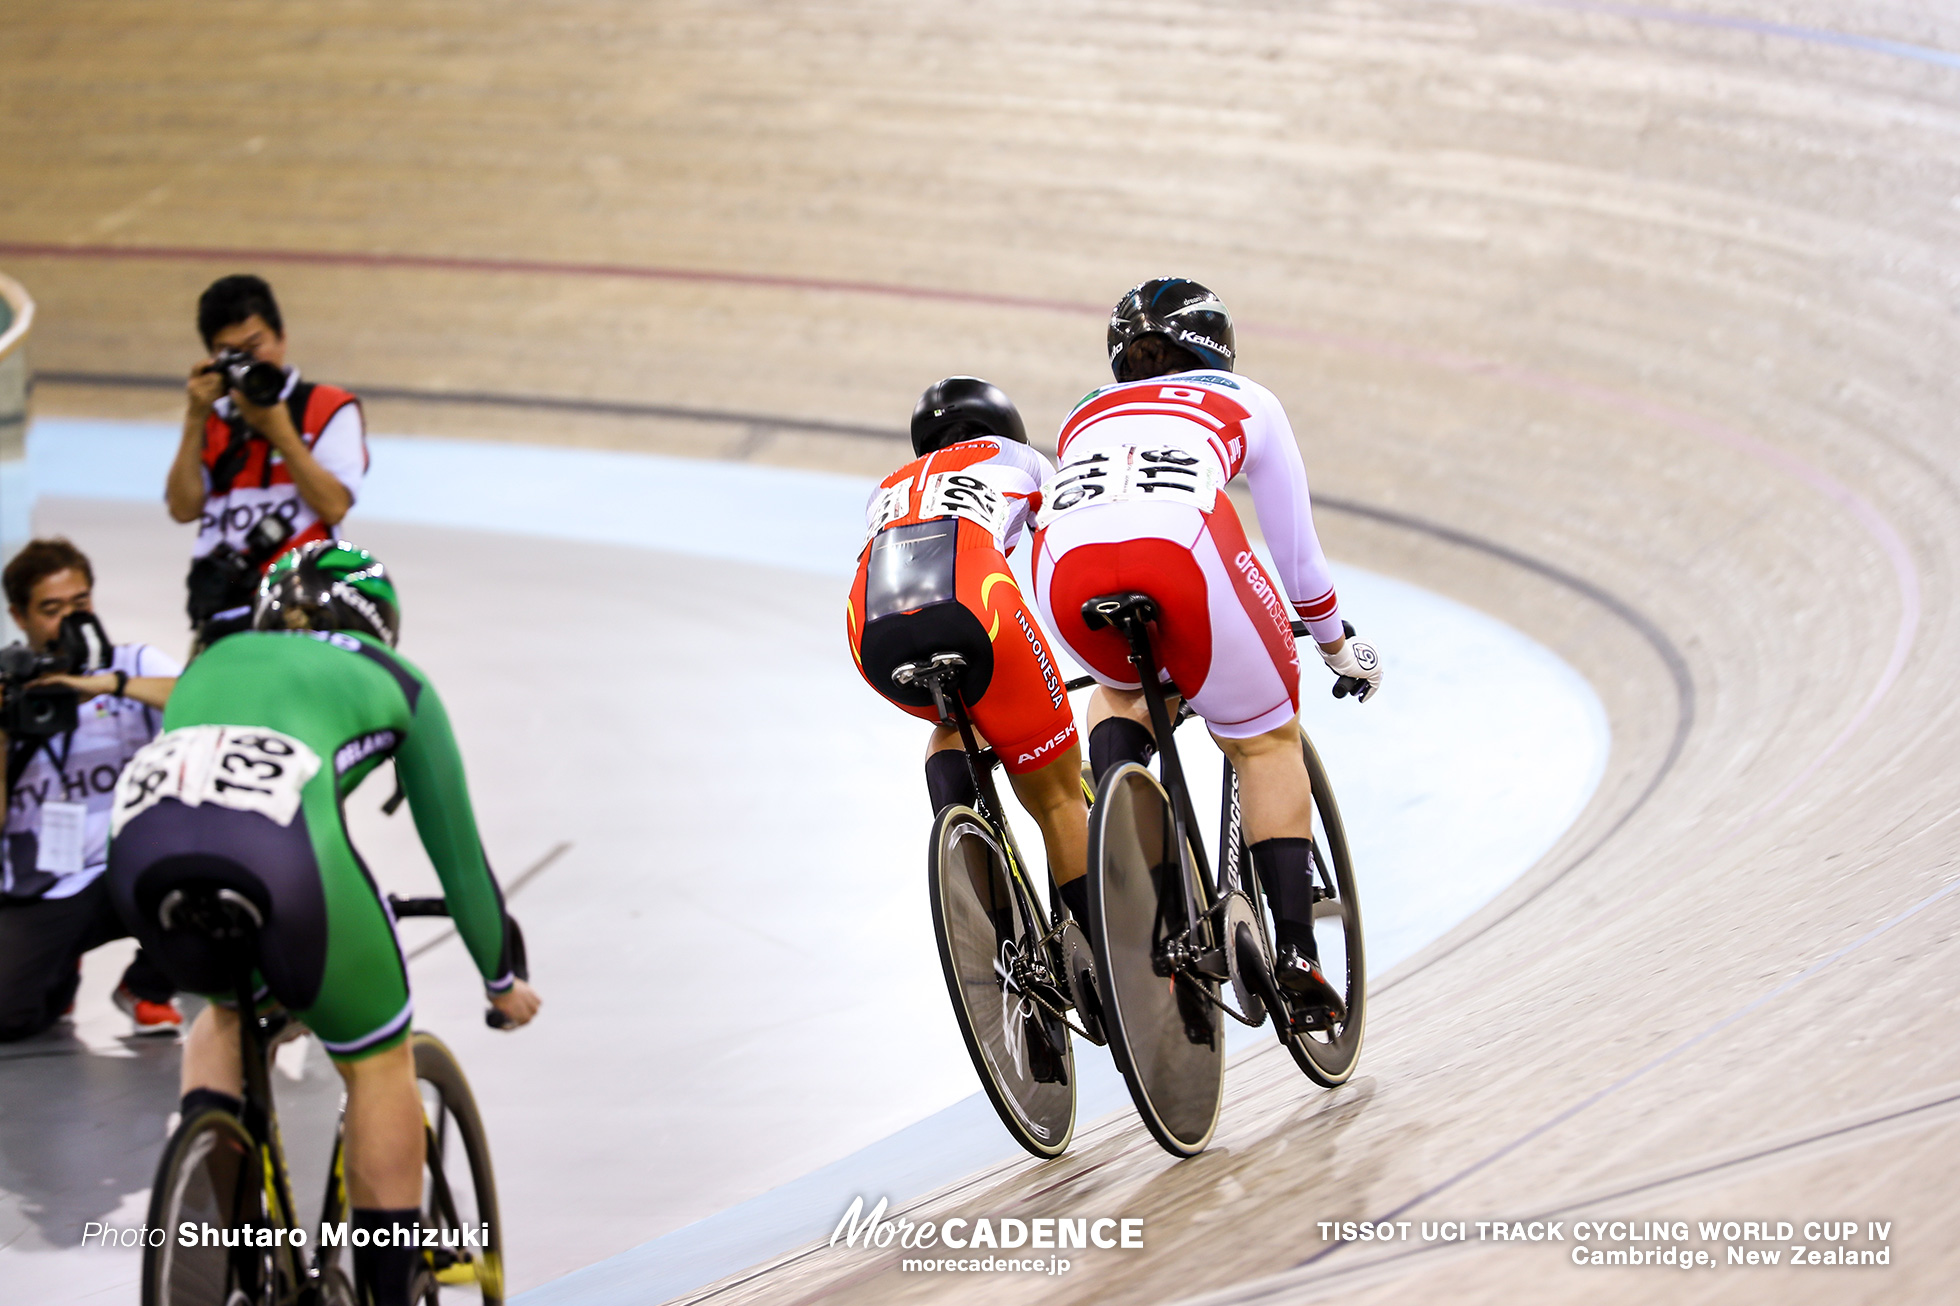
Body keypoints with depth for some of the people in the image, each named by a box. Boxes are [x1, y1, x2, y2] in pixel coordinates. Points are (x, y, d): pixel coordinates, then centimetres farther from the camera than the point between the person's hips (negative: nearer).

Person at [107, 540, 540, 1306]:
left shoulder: (216, 661, 39)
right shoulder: (393, 683, 30)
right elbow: (454, 844, 36)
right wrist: (501, 979, 52)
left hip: (141, 851, 4)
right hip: (280, 847, -4)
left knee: (228, 1004, 37)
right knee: (379, 1065, 20)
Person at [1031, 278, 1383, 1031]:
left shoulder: (1084, 416, 40)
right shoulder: (1245, 403, 34)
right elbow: (1296, 547, 38)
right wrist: (1336, 645, 55)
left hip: (1066, 564, 3)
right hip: (1183, 544, -2)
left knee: (1124, 689, 36)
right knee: (1265, 740, 17)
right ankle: (1295, 960, 8)